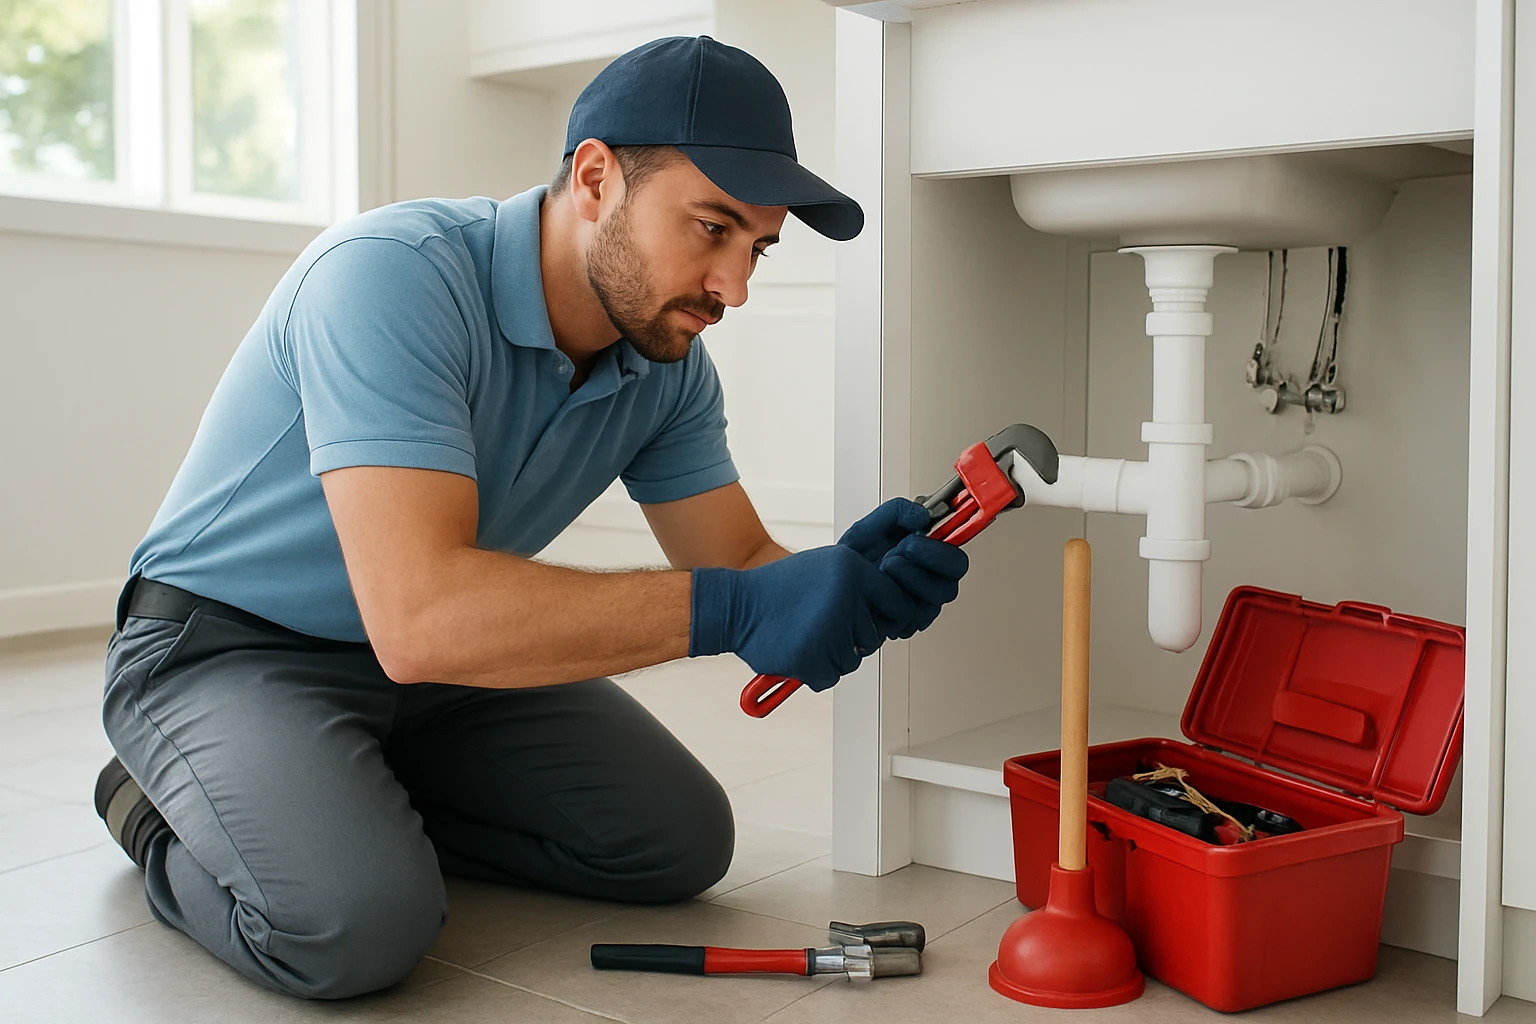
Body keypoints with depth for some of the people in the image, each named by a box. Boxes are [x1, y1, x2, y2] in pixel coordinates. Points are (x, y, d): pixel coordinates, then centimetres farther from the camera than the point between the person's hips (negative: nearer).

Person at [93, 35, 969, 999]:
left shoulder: (668, 363, -6)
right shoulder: (390, 277, -30)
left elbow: (737, 563, -4)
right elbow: (419, 613, -40)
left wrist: (845, 581, -29)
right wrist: (731, 607, -44)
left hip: (448, 661, 7)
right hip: (229, 645, -7)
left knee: (681, 841, -2)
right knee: (357, 921, -31)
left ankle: (366, 797, 13)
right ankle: (165, 814, 2)